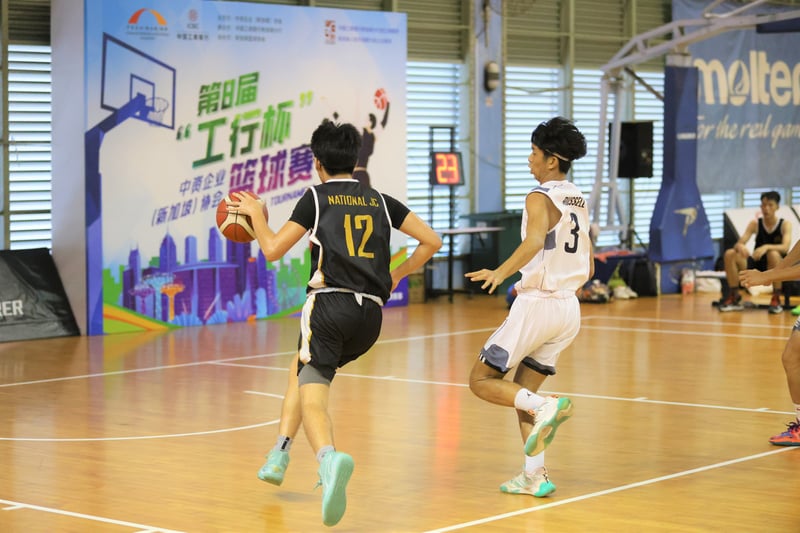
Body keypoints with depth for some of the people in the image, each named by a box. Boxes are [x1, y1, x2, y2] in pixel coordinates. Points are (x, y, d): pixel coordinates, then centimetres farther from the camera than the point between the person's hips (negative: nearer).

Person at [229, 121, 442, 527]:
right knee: (302, 368, 27)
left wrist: (255, 213, 21)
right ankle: (278, 457, 23)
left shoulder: (317, 197, 5)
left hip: (330, 304, -5)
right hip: (371, 315, 5)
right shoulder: (380, 201, 17)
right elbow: (432, 241, 14)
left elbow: (272, 250, 4)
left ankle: (330, 458, -43)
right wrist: (397, 275, 26)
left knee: (313, 396, -12)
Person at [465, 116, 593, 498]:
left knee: (482, 381, 1)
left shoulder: (541, 197, -11)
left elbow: (535, 240, -32)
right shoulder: (578, 200, 14)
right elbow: (588, 269, 19)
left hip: (537, 305, -8)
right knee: (522, 392, 17)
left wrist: (501, 272, -44)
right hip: (569, 307, 8)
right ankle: (534, 476, 10)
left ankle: (545, 408, -20)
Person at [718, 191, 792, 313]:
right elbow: (739, 243, -7)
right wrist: (740, 247, -33)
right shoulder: (755, 224, 1)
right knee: (730, 254, -19)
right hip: (757, 266, 3)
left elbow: (785, 248, -22)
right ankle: (734, 298, -10)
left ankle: (776, 299, -23)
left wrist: (766, 247, -41)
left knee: (773, 254, -37)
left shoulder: (785, 224, -6)